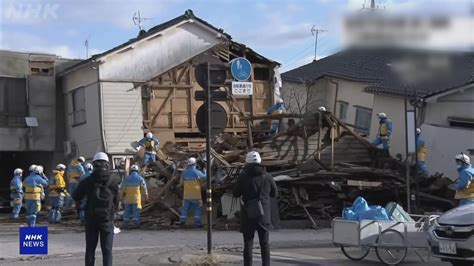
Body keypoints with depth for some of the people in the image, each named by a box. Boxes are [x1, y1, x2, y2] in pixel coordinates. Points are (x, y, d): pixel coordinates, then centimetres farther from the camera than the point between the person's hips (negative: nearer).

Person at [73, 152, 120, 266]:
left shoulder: (88, 181, -3)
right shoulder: (113, 181, -4)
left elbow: (75, 197, 4)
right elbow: (116, 200, 3)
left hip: (91, 218, 1)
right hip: (107, 218, -1)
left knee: (90, 248, 10)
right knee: (107, 250, 1)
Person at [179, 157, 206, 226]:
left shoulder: (184, 172, -2)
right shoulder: (197, 172, -13)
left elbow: (182, 183, 8)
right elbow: (204, 177, -2)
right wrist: (205, 171, 15)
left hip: (187, 195, 3)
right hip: (196, 194, -3)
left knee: (185, 208, 10)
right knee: (197, 208, 8)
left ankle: (182, 221, 6)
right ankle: (197, 222, 3)